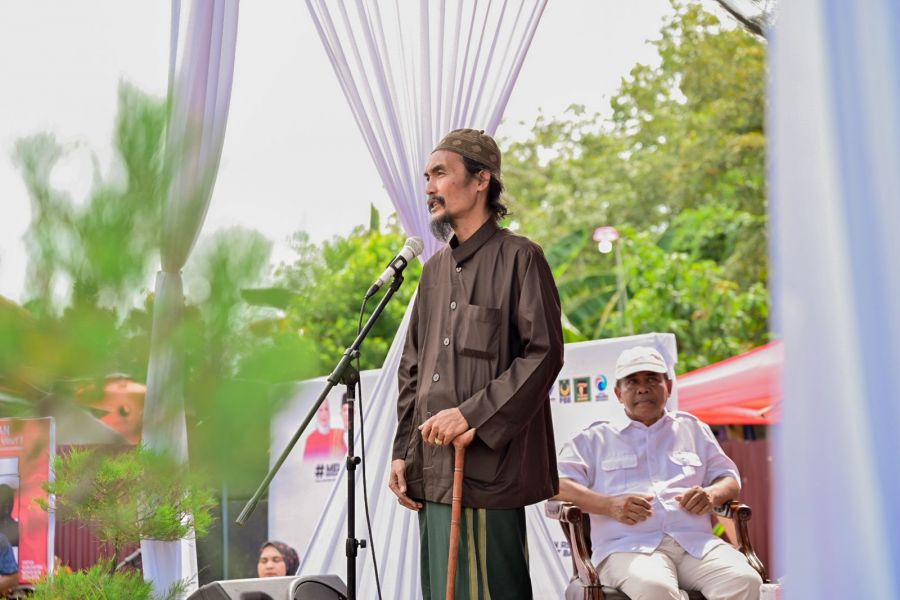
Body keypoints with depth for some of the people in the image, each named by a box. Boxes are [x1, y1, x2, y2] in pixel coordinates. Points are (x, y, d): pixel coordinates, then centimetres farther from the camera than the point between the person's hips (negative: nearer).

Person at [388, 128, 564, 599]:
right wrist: (403, 451, 12)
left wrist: (472, 415, -17)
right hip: (434, 472, 7)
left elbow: (544, 353, -11)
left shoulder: (519, 257, -2)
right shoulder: (435, 269, 19)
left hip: (487, 468, -7)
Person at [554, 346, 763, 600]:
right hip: (628, 546, -3)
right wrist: (610, 505, -9)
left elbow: (729, 478, 29)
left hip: (695, 541, 3)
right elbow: (556, 484, 8)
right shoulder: (596, 438, 21)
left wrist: (712, 494, 3)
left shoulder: (693, 429, 29)